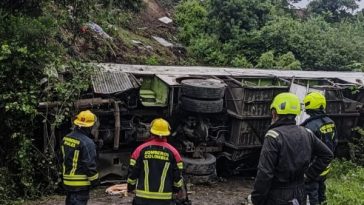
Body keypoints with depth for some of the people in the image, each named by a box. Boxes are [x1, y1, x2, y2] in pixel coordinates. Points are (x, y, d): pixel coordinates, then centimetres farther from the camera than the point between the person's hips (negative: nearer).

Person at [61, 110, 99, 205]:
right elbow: (90, 165, -19)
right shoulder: (87, 142, -20)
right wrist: (94, 181, -7)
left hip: (68, 181, 8)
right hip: (81, 183, -8)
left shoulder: (66, 138, 5)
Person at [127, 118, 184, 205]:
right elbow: (178, 176, 3)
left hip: (142, 198, 0)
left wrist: (130, 187, 18)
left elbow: (132, 172, 2)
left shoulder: (141, 149, -2)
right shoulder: (173, 152, -2)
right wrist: (177, 188, 22)